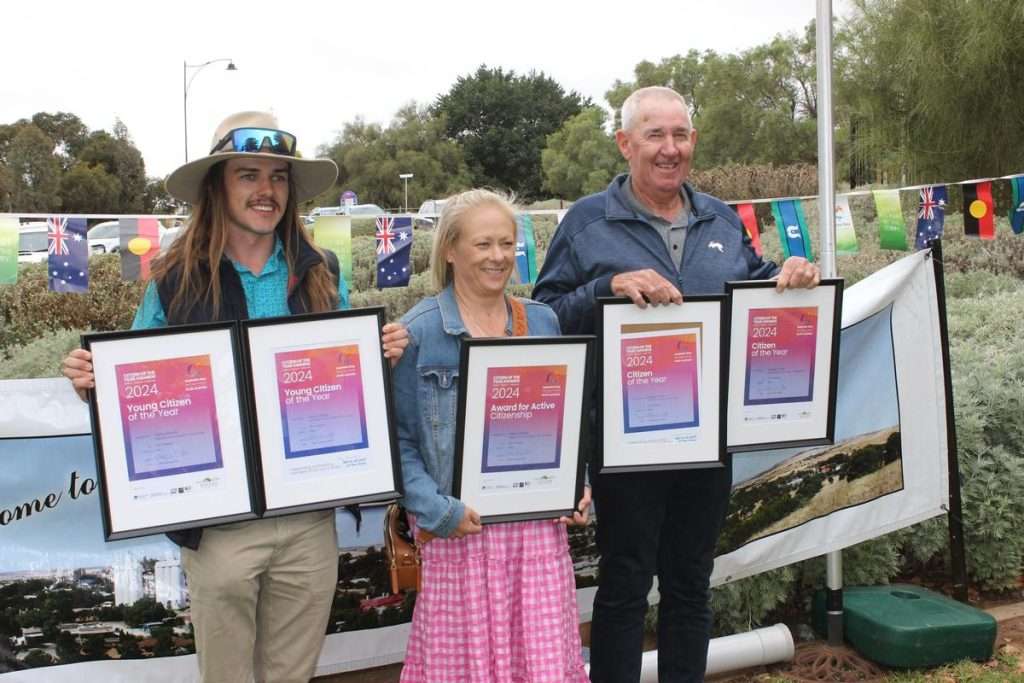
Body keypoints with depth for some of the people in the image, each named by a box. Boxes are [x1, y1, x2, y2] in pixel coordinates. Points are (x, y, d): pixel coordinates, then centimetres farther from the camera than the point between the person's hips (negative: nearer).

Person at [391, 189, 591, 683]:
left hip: (540, 523, 4)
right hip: (462, 529, -3)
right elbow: (397, 438, -6)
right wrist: (439, 510, -15)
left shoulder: (543, 323, 8)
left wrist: (580, 489, 3)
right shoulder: (418, 331, -6)